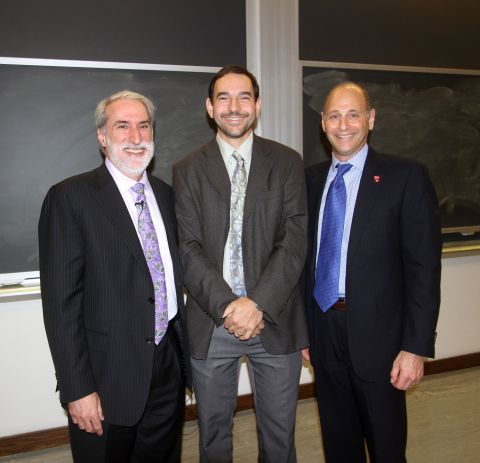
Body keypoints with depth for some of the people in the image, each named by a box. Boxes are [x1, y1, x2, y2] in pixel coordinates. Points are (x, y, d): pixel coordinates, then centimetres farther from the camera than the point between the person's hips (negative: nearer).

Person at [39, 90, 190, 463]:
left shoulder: (166, 194, 7)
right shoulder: (70, 197, -11)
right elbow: (61, 300, -14)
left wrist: (185, 357, 11)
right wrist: (77, 389, -15)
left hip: (169, 373, 6)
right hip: (107, 378, -5)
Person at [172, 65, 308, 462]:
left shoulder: (287, 162, 3)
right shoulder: (188, 170, 3)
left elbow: (294, 241, -5)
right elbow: (189, 248, -5)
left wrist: (259, 304, -16)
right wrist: (227, 306, -16)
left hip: (275, 320, 0)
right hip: (211, 323, 1)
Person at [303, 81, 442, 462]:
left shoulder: (406, 177, -8)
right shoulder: (312, 178, 6)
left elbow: (424, 266, -11)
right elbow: (307, 257, 7)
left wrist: (416, 346, -14)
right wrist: (303, 328, 7)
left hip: (377, 335, -4)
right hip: (322, 333, 4)